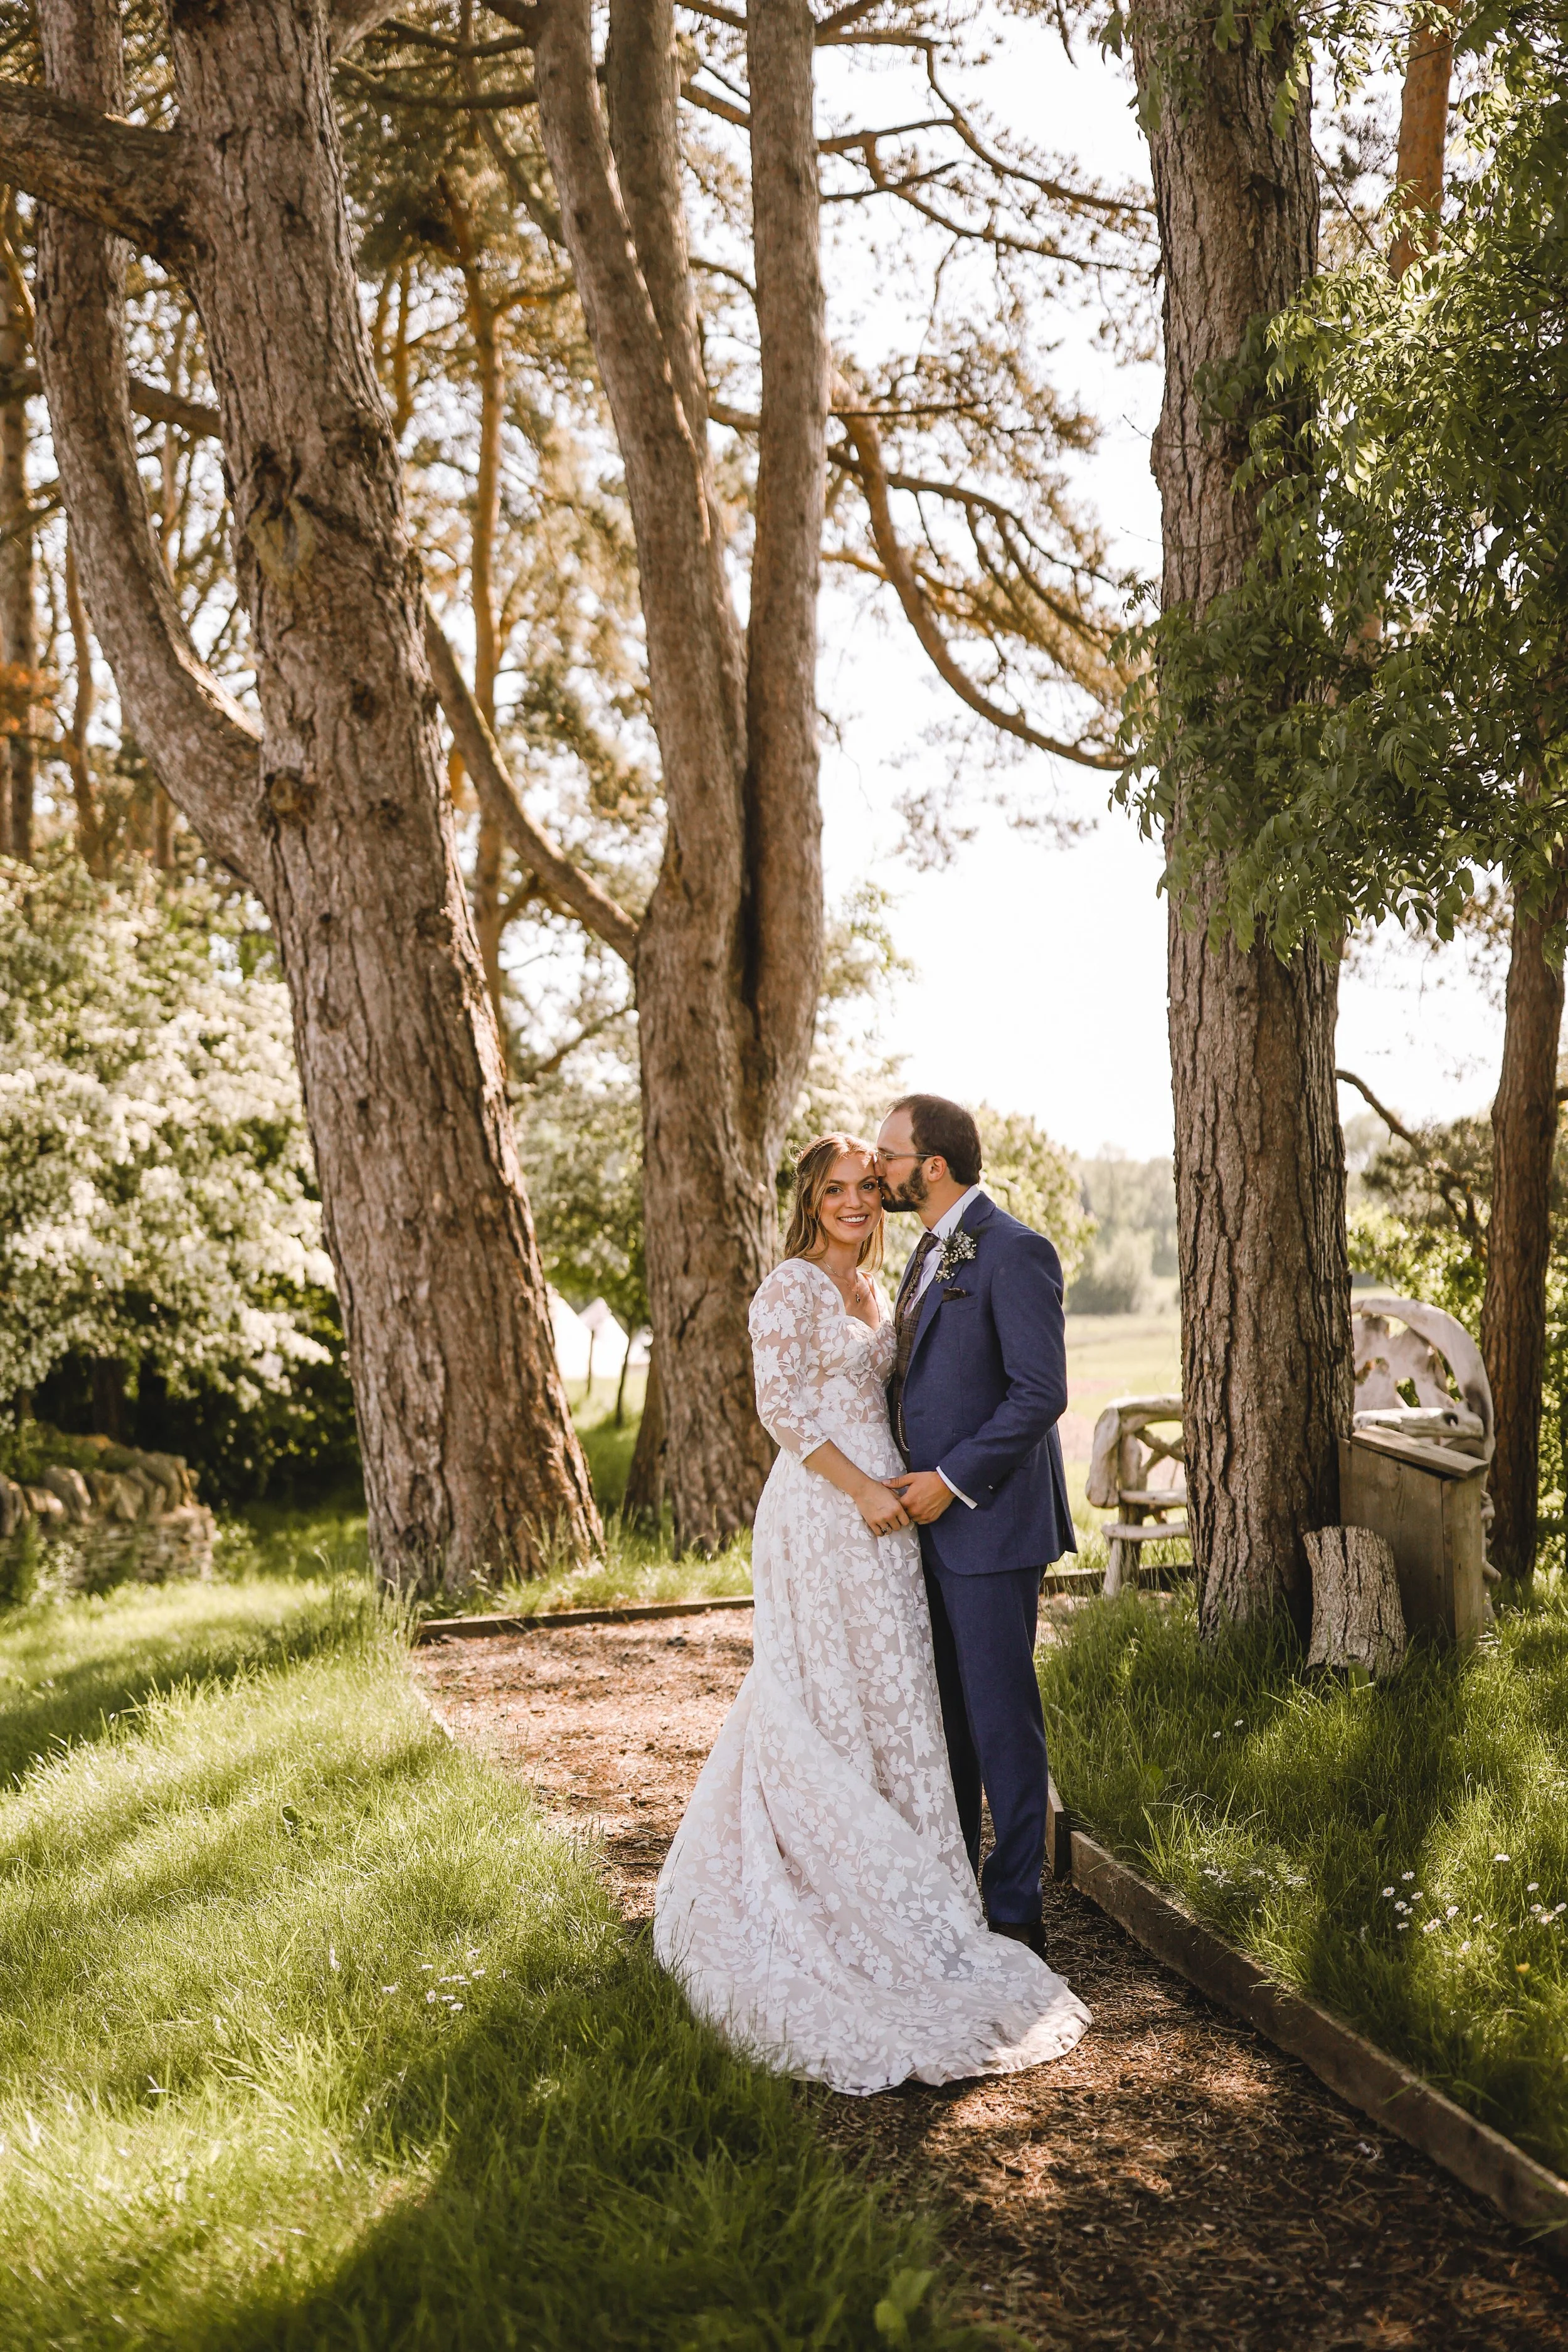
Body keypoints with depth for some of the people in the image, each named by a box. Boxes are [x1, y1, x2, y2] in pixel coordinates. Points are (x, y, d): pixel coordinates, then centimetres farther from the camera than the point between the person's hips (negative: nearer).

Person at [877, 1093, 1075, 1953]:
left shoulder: (1014, 1252, -15)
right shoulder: (931, 1253, 15)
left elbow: (1041, 1393, -19)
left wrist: (951, 1479, -18)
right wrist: (907, 1480, 12)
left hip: (987, 1522, -9)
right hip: (928, 1521, 9)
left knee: (1001, 1716, 0)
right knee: (941, 1712, 15)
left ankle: (1015, 1909, 11)